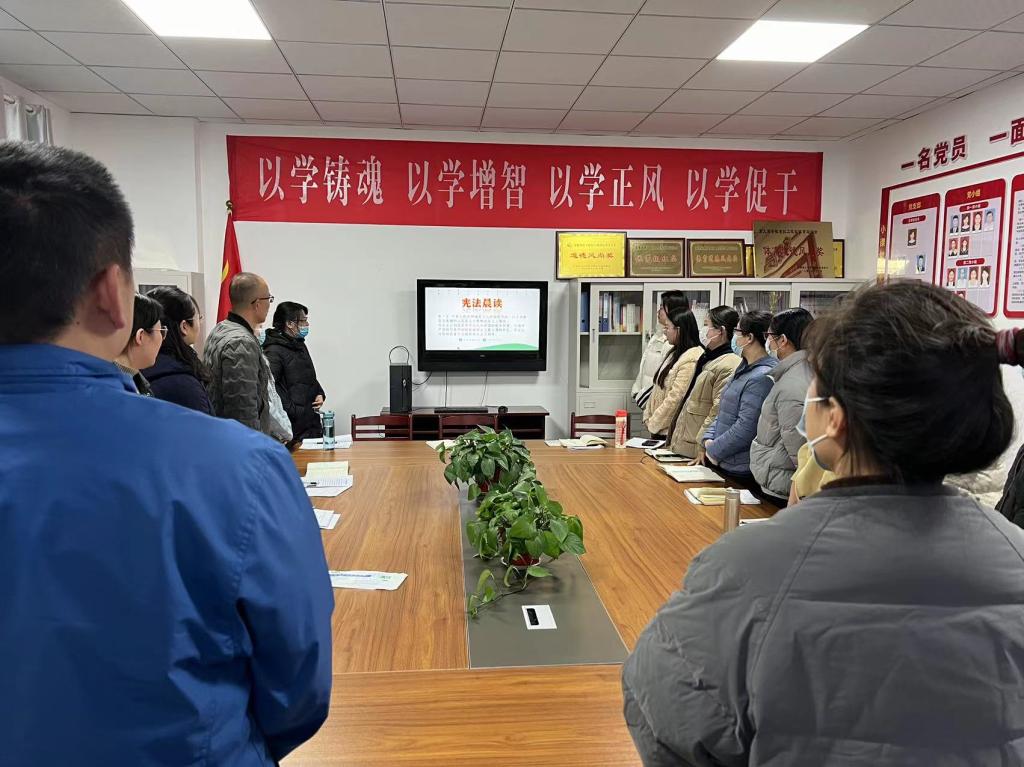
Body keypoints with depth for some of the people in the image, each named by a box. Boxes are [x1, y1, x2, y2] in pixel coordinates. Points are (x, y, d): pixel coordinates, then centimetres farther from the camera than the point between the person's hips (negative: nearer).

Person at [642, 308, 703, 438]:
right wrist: (648, 416, 5)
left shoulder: (691, 360, -18)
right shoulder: (676, 353, 12)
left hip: (671, 431, -8)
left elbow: (675, 399, -20)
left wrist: (653, 424, -12)